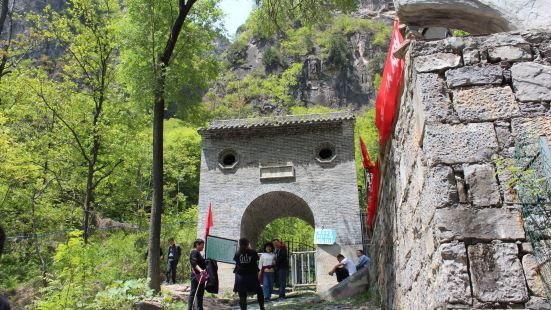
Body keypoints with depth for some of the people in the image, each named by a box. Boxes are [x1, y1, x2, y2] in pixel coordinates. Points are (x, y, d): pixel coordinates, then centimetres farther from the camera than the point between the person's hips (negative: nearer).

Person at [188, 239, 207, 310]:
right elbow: (194, 263, -28)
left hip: (201, 276, 10)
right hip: (196, 275, -10)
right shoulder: (194, 252, -12)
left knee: (200, 293, 14)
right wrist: (200, 270, -40)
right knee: (193, 292, -8)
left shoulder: (198, 253, 18)